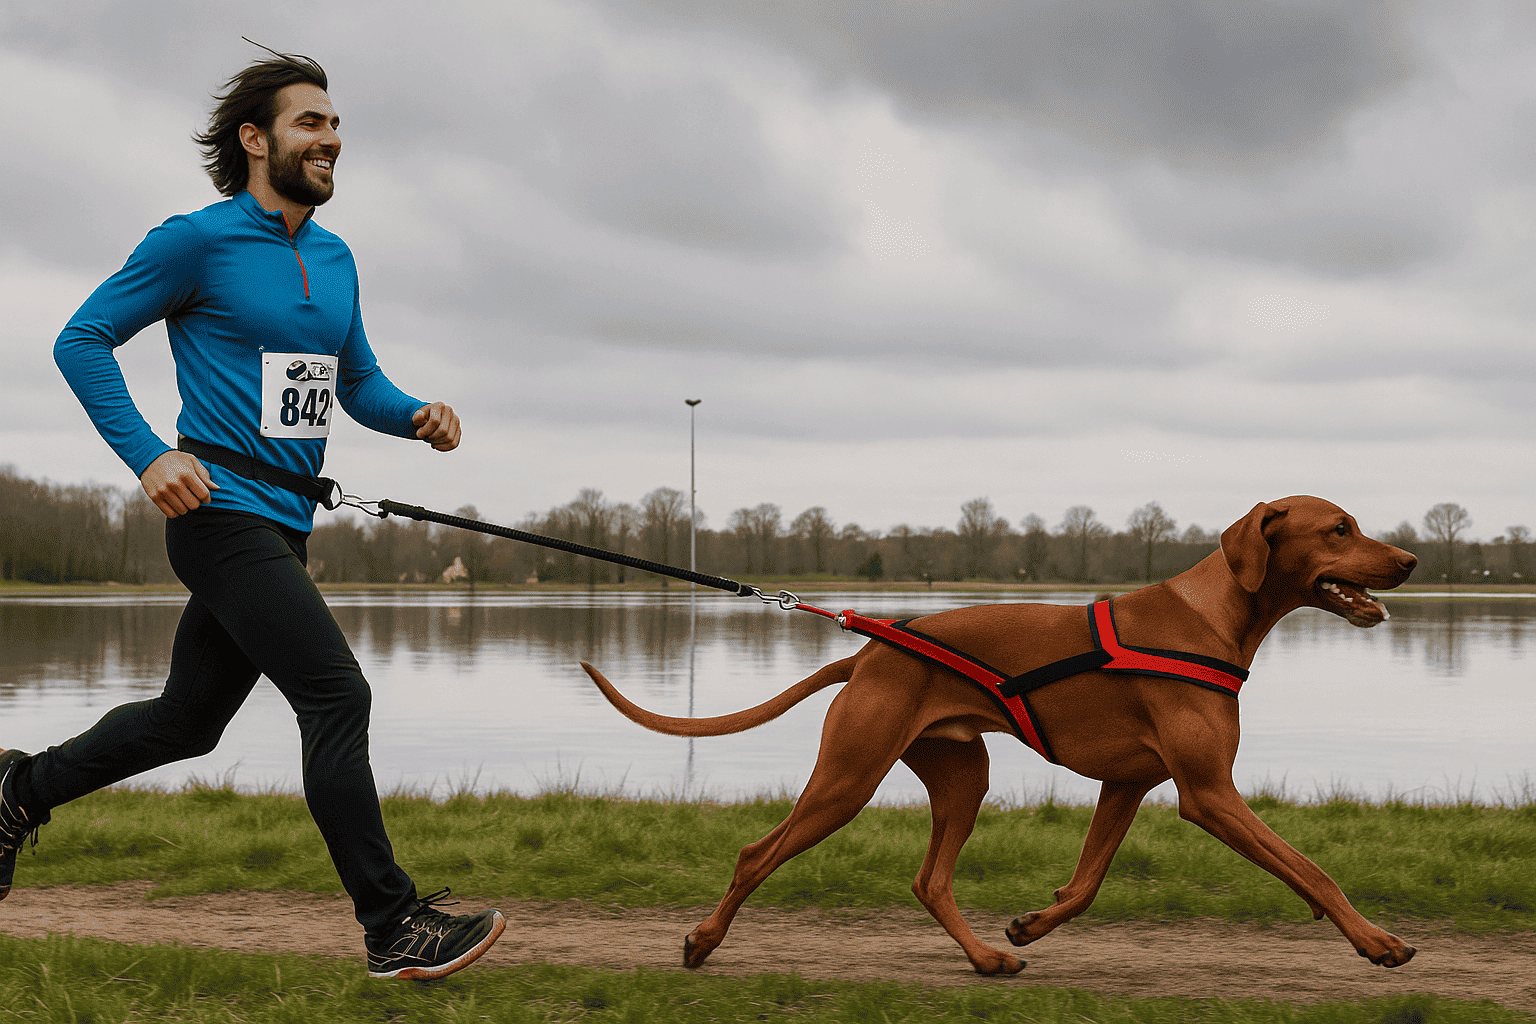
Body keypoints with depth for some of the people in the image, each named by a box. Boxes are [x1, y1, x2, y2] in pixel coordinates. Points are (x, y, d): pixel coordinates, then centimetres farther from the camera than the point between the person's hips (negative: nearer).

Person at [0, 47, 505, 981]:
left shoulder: (334, 258, 15)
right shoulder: (199, 241, -7)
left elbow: (357, 381, 22)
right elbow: (83, 342, -5)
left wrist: (416, 416, 0)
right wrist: (150, 454, -16)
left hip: (284, 522, 9)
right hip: (223, 511, -9)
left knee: (188, 719, 18)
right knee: (337, 695, -15)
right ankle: (394, 927, -11)